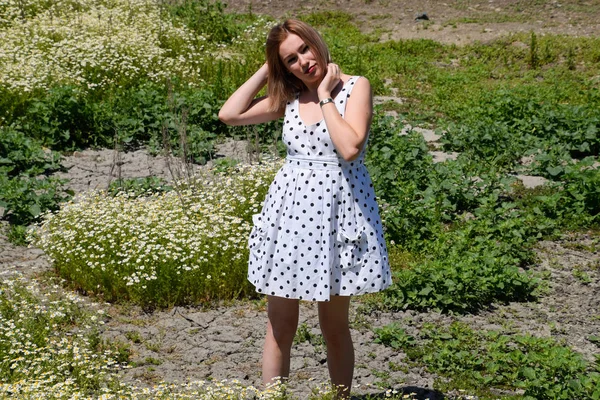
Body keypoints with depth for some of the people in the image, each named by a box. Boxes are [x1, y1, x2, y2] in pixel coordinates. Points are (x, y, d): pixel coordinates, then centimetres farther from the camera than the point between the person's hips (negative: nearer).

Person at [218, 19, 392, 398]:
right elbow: (229, 114, 3)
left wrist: (325, 95, -13)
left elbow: (350, 148, -20)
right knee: (280, 325, 5)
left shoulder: (355, 86, -7)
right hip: (291, 208, 4)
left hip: (339, 209, -4)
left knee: (334, 325, 9)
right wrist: (265, 71, 4)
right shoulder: (289, 97, 8)